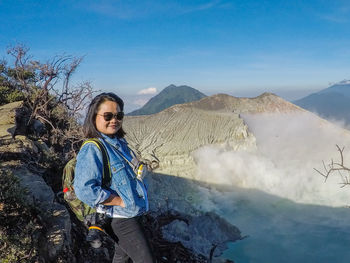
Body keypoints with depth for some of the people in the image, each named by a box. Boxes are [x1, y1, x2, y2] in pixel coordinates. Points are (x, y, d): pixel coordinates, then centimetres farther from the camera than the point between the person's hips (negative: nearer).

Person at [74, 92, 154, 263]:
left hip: (132, 213, 9)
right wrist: (121, 202, -23)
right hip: (118, 219, -9)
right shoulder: (91, 150, -21)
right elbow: (85, 190, -30)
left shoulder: (119, 143, 7)